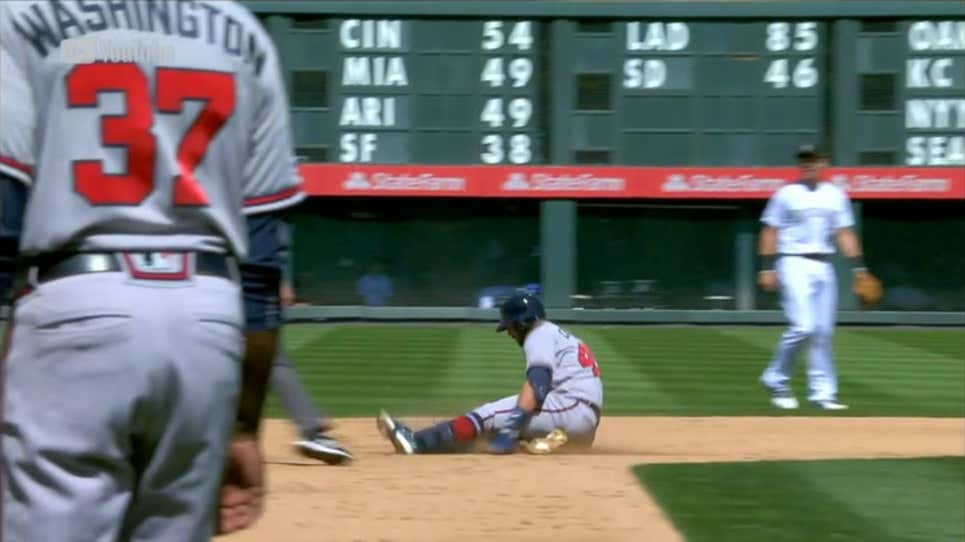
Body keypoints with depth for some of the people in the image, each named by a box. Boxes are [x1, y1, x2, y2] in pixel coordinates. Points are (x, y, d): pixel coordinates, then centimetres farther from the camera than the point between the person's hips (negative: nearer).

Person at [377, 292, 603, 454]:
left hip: (573, 407, -9)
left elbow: (537, 383, -17)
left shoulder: (539, 335, 0)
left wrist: (513, 425, -27)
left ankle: (418, 442, -19)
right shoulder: (558, 335, 31)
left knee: (490, 415, -13)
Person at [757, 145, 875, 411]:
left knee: (824, 331, 3)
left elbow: (845, 232, 10)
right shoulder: (786, 194, 0)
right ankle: (775, 380, 2)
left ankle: (822, 392, 7)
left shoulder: (836, 195, 11)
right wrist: (767, 268, -8)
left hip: (824, 266, 5)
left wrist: (859, 267, 1)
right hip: (794, 264, -5)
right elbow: (770, 231, 0)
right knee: (803, 327, -16)